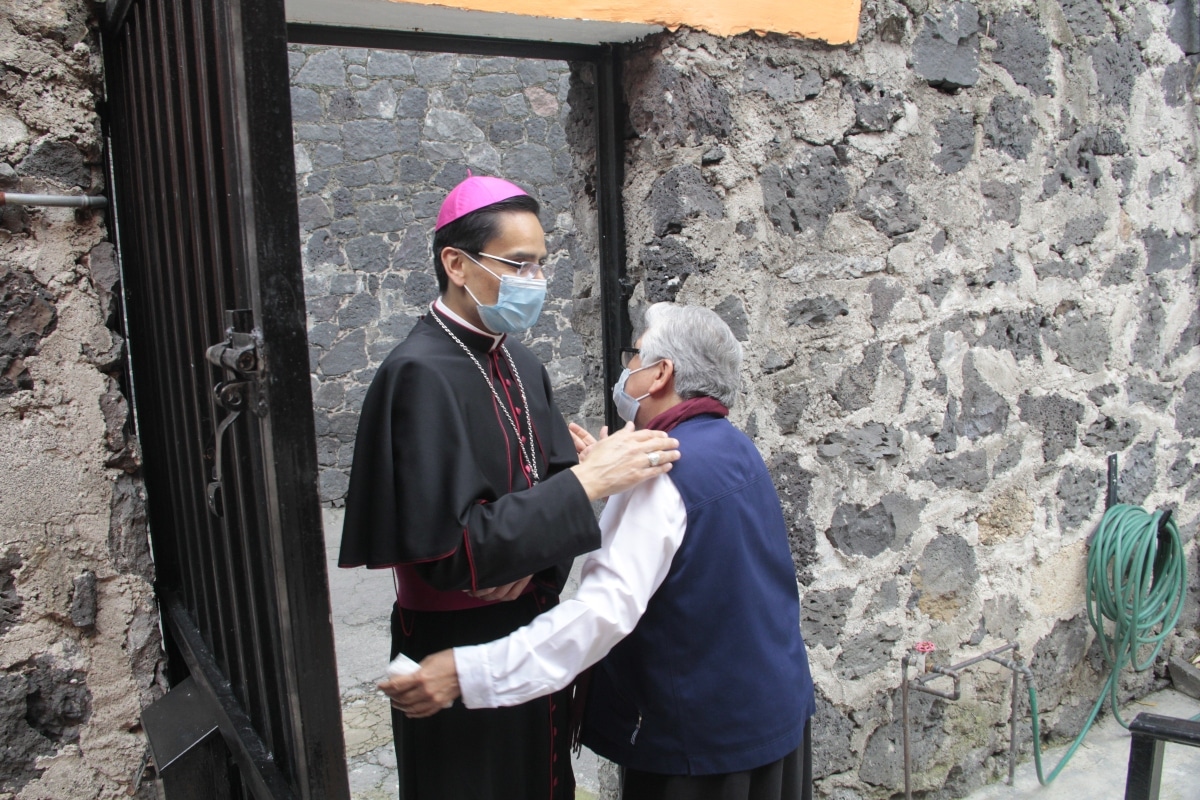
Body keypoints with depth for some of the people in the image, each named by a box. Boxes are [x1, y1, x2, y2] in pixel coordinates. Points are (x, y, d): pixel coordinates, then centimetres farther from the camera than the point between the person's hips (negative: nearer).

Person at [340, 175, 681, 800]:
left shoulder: (521, 367, 5)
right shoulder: (420, 374, -20)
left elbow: (553, 481, 3)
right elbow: (450, 549, -25)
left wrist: (531, 554, -18)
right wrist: (589, 480, -26)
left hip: (535, 637, 7)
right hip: (460, 655, -7)